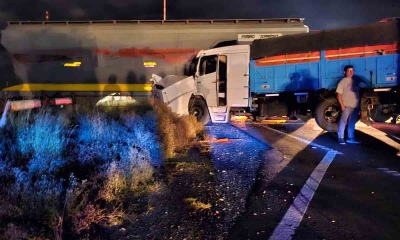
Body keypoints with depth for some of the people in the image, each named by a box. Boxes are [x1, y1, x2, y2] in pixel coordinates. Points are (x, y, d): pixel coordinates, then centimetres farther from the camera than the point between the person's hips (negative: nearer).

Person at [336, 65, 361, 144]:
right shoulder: (343, 82, -6)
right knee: (343, 122, -4)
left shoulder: (354, 81, 12)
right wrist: (342, 105, -16)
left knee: (352, 123, 12)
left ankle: (350, 138, 19)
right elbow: (338, 94, -10)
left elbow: (358, 92, 18)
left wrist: (359, 104, 12)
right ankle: (340, 138, 1)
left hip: (355, 106, 7)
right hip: (347, 106, -6)